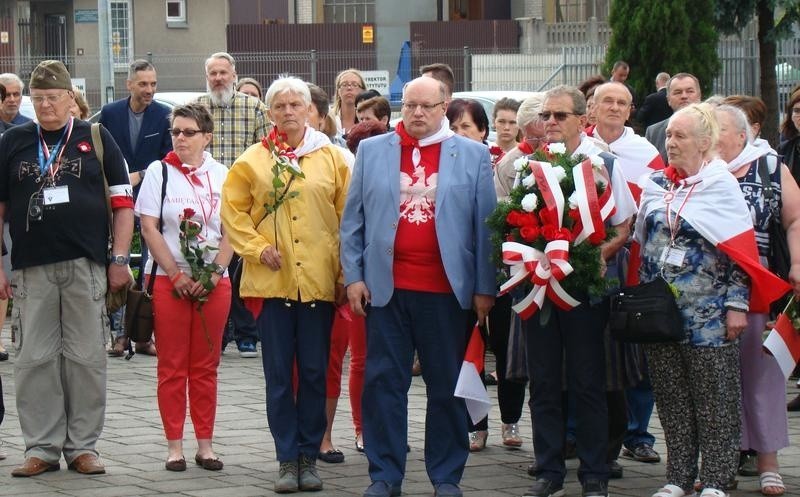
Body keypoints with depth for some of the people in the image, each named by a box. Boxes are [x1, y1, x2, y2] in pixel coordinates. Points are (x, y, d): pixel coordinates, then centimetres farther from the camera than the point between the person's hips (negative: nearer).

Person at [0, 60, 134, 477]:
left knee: (86, 359, 2)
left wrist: (119, 259, -2)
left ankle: (83, 445, 11)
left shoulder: (96, 138, 5)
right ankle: (41, 447, 10)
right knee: (35, 359, 2)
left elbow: (123, 204, 6)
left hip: (87, 267, -1)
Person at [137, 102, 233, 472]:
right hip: (168, 281, -2)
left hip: (214, 284, 2)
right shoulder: (159, 172, 1)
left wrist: (214, 274, -8)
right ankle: (174, 445, 4)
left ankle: (205, 444, 9)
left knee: (206, 367, 5)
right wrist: (176, 276, -10)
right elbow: (149, 228, -3)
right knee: (172, 367, 0)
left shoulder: (221, 175, 7)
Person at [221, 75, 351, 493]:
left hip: (318, 281, 0)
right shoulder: (253, 160, 5)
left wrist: (345, 272, -1)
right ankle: (287, 459, 8)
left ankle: (309, 456, 12)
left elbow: (348, 217, 5)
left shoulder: (332, 158, 5)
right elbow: (233, 211, 7)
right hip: (272, 281, 0)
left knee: (314, 372, 4)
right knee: (278, 373, 3)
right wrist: (257, 248, -6)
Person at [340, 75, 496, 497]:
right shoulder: (371, 151, 9)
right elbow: (353, 220, 9)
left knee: (447, 387, 5)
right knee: (383, 383, 3)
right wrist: (353, 276, 0)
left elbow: (484, 224, 3)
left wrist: (485, 288, -1)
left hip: (448, 289, -1)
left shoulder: (474, 155, 5)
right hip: (385, 288, 1)